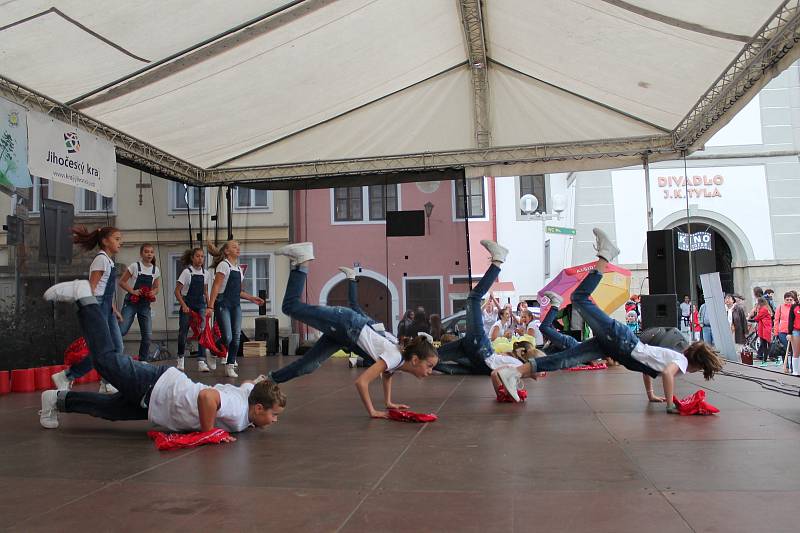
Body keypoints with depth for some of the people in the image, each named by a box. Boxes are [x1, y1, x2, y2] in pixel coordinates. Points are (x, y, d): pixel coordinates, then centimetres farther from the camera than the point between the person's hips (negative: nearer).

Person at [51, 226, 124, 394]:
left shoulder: (109, 260, 17)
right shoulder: (101, 259, -12)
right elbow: (92, 287, -17)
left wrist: (114, 310, 21)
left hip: (107, 308, 10)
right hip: (98, 306, -10)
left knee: (117, 348, 9)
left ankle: (107, 383, 18)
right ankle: (65, 377, -2)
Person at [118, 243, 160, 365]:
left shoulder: (156, 270, 5)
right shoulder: (134, 266, -6)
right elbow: (122, 282, -4)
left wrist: (153, 293, -7)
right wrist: (133, 291, -18)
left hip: (145, 304, 4)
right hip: (131, 302, -4)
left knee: (147, 335, 1)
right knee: (121, 331, -14)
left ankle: (143, 360, 14)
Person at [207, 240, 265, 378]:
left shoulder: (239, 268, 16)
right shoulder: (223, 265, -6)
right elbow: (216, 287, -12)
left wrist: (252, 298, 15)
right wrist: (210, 306, -19)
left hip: (236, 305, 7)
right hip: (223, 304, -7)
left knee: (236, 337, 0)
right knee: (227, 337, -12)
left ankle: (230, 366, 8)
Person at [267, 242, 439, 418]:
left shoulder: (401, 358, -2)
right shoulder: (396, 357, -27)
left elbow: (387, 372, 21)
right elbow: (361, 382, -32)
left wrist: (388, 402, 16)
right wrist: (372, 412, -25)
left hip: (346, 330, 7)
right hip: (344, 323, -7)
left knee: (307, 366, 11)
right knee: (291, 307, 3)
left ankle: (270, 378, 26)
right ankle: (302, 262, 11)